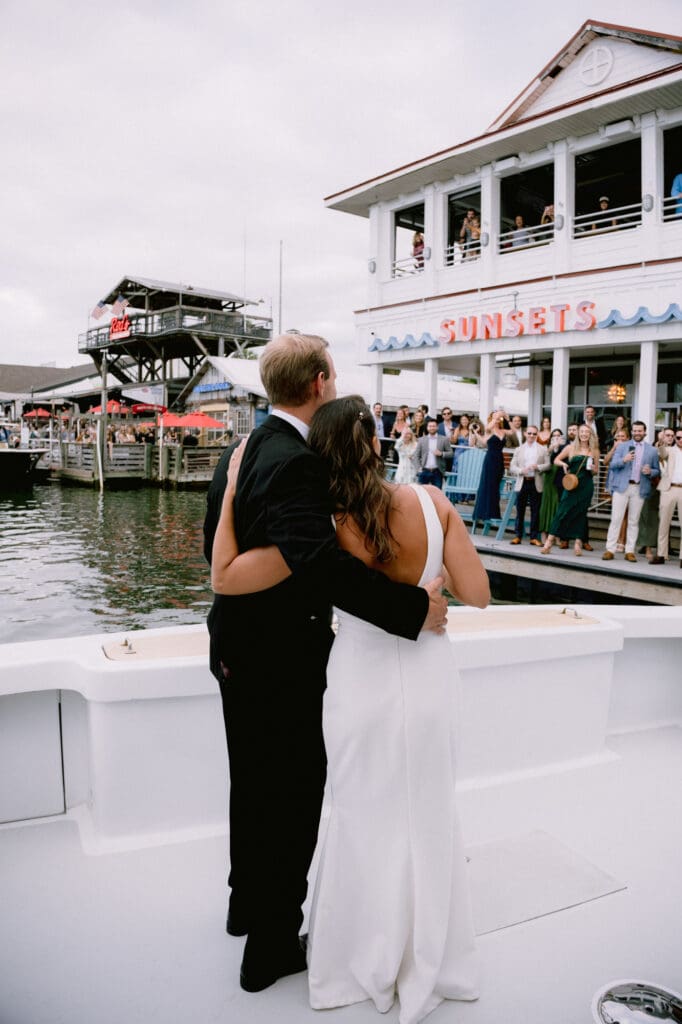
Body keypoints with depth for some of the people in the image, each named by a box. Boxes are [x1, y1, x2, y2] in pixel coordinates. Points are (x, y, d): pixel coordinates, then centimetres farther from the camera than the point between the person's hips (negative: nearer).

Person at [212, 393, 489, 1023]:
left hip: (364, 686, -2)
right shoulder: (432, 503, -14)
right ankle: (431, 961, 45)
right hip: (429, 681, 3)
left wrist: (233, 494, -9)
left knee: (366, 819, 21)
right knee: (428, 817, 23)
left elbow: (227, 577, -16)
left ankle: (368, 964, 43)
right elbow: (477, 597, -8)